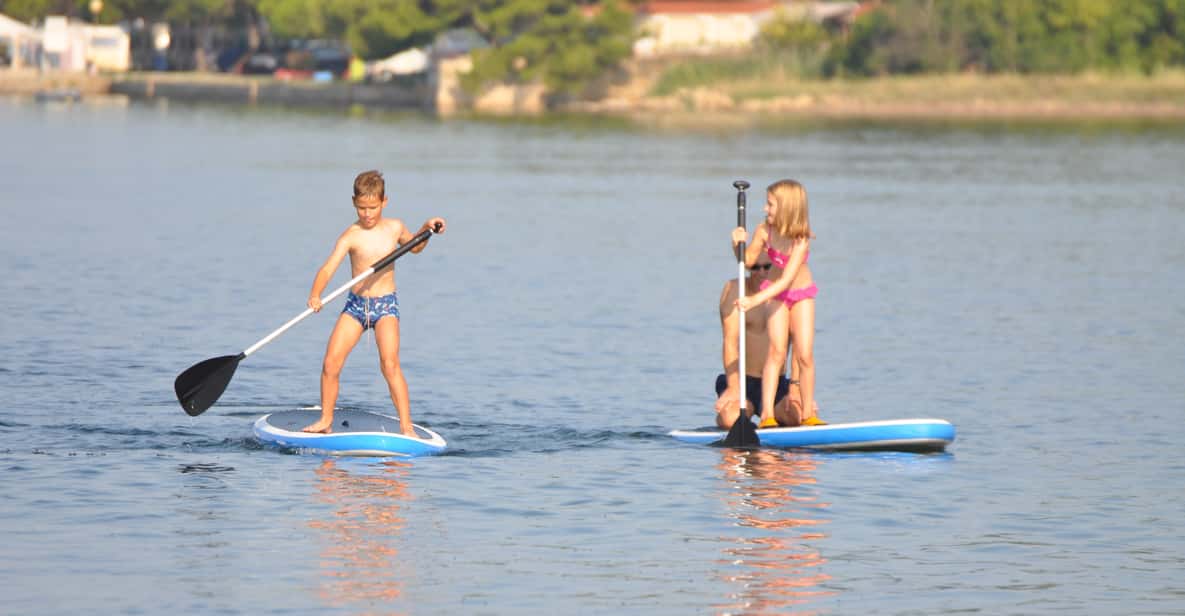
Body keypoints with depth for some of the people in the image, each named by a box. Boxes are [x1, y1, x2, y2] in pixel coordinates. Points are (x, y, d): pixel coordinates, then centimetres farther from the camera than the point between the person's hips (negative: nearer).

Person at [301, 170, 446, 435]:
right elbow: (328, 268, -21)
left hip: (385, 304, -1)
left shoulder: (395, 228, 2)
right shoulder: (351, 236, -8)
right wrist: (315, 296, -39)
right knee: (330, 364, -3)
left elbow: (414, 247, 26)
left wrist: (426, 230, 6)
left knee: (389, 363, -19)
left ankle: (406, 426, -19)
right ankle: (326, 419, 17)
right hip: (356, 304, 1)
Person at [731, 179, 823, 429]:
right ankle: (767, 414, -14)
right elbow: (749, 260, 0)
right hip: (774, 292, 2)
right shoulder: (764, 231, -15)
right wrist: (739, 244, -20)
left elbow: (786, 280, -32)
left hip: (802, 294, -2)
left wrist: (755, 300, -39)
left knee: (805, 354, -8)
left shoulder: (801, 240, -28)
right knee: (777, 350, -11)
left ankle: (807, 413, 5)